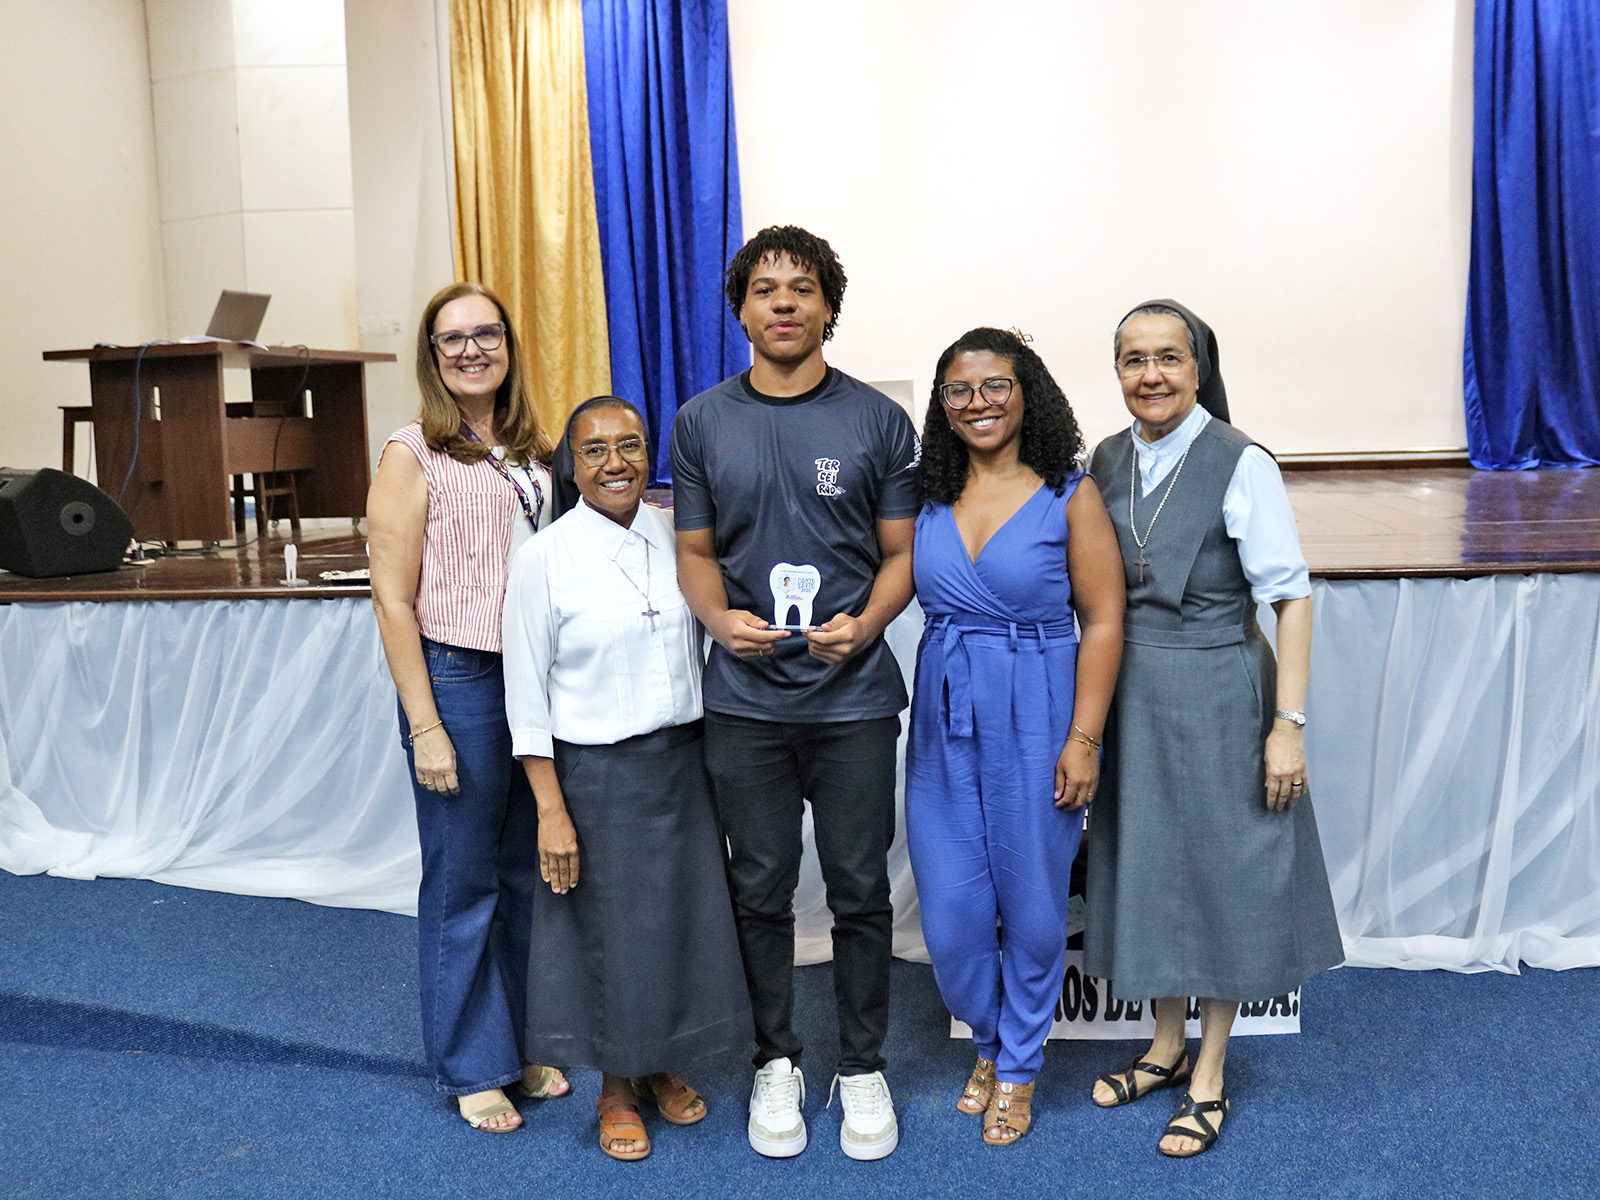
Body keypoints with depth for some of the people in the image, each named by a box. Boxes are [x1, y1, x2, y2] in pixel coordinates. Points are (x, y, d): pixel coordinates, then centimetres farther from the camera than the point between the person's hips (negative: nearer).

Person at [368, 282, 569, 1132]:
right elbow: (393, 598, -9)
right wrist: (425, 725, -14)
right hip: (458, 679, -5)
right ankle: (473, 1068, 22)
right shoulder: (412, 457, -5)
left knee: (529, 873, 14)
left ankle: (521, 1043, 31)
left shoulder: (534, 454, 11)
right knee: (463, 882, 6)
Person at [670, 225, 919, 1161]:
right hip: (745, 697, 1)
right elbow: (695, 552, 9)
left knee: (860, 890, 7)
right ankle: (777, 1063, 29)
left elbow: (903, 553, 3)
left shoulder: (878, 420, 1)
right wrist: (720, 617, -11)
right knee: (761, 890, 11)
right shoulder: (702, 422, 5)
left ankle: (864, 1068, 25)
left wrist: (864, 624, -15)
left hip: (854, 697, -1)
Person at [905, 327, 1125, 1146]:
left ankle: (1018, 1066, 32)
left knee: (1032, 907, 9)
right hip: (945, 724, 3)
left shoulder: (1069, 495, -5)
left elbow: (1103, 620, -7)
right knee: (951, 916, 8)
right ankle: (989, 1040, 37)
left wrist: (1083, 737, -12)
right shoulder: (929, 498, 5)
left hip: (1035, 720, -3)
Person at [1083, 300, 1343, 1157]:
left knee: (1217, 869, 7)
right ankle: (1166, 1046, 36)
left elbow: (1289, 597, -12)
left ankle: (1209, 1078, 25)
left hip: (1215, 692, -5)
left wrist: (1288, 723, -15)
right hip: (1128, 693, 5)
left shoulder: (1242, 466, -13)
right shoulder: (1105, 461, 4)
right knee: (1147, 865, 15)